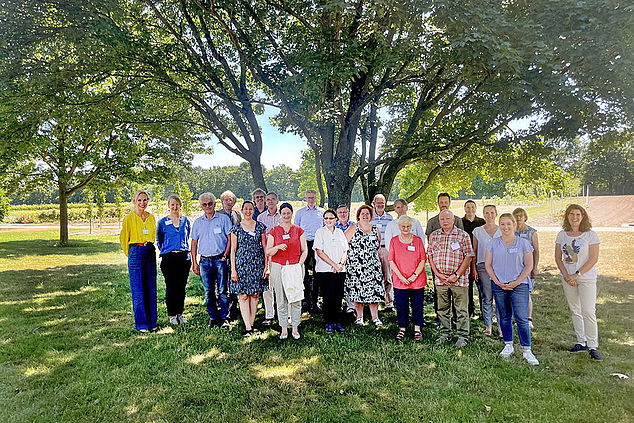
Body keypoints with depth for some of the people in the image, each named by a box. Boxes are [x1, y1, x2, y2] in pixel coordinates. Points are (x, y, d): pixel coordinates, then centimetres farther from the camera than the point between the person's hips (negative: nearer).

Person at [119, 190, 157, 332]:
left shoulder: (151, 217, 10)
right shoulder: (129, 218, -3)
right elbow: (123, 238, 4)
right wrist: (130, 254, 8)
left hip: (150, 253, 4)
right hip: (135, 253, -4)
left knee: (151, 287, 7)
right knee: (138, 290, -1)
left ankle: (152, 322, 17)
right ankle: (141, 324, 8)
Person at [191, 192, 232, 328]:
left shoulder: (223, 218, 3)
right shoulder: (197, 222, 12)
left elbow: (230, 238, 1)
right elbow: (194, 243, 14)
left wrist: (225, 256, -7)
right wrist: (194, 262, 7)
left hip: (220, 260, -3)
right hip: (205, 260, 3)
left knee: (222, 291, -2)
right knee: (208, 292, 6)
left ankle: (223, 318, 6)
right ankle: (213, 318, 16)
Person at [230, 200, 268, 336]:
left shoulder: (260, 226, 6)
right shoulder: (236, 228, 4)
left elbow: (265, 247, 6)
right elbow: (233, 250, 2)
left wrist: (266, 265, 0)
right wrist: (233, 269, -4)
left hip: (257, 264, 1)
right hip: (241, 264, -1)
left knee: (255, 295, 6)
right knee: (243, 295, -4)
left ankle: (251, 324, 17)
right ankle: (247, 327, -1)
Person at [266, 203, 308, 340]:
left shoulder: (299, 230, 6)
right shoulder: (274, 231, 5)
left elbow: (304, 251, 6)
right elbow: (268, 252, 2)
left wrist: (299, 265, -5)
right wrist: (278, 247, -17)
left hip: (296, 267, 0)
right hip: (278, 267, 0)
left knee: (296, 298, 1)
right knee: (280, 299, 2)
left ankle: (295, 328, 11)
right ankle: (284, 328, 12)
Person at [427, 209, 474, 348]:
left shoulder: (463, 235, -2)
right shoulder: (434, 235, 9)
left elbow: (468, 257, -6)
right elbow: (430, 256, 8)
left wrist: (456, 275, -11)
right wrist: (438, 274, -3)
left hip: (459, 279, -3)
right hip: (440, 279, 4)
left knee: (461, 310, 1)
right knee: (442, 309, 12)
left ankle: (463, 336, 13)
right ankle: (445, 333, 26)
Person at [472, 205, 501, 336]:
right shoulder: (477, 231, 8)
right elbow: (474, 251, 8)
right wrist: (473, 268, 1)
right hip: (483, 266, 0)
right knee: (486, 298, 1)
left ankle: (501, 325, 10)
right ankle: (488, 325, 11)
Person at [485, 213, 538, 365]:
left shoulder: (523, 243, 2)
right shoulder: (493, 243, 7)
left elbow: (529, 266, 0)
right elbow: (488, 264, 6)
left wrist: (516, 282, -9)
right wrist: (498, 282, -5)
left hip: (519, 285, -2)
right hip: (499, 286, 2)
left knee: (521, 318, -6)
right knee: (504, 317, 10)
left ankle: (526, 350, 3)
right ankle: (508, 345, 24)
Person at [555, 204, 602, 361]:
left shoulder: (590, 235, -6)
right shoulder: (562, 235, 5)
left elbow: (594, 258, -10)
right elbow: (558, 258, 6)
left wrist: (577, 274, -14)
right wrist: (566, 275, -6)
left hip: (586, 278, -4)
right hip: (567, 278, 4)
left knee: (588, 312, -7)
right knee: (574, 311, 11)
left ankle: (593, 346, 4)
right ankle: (581, 342, 23)